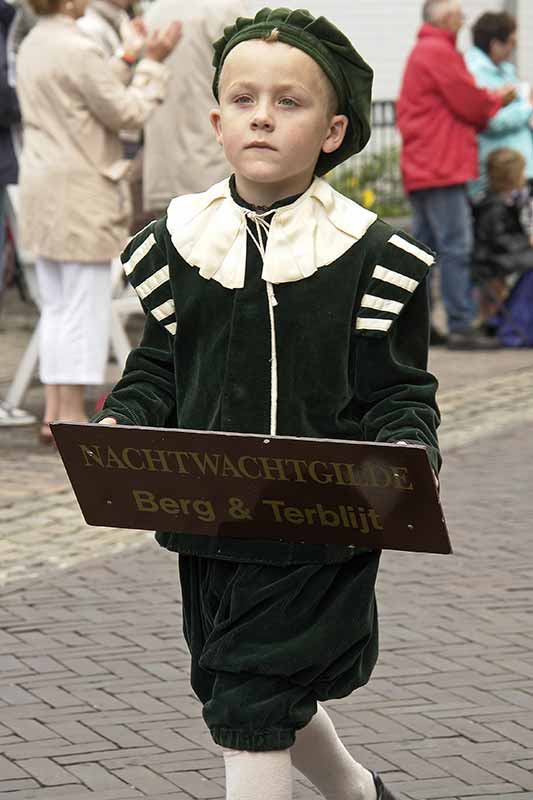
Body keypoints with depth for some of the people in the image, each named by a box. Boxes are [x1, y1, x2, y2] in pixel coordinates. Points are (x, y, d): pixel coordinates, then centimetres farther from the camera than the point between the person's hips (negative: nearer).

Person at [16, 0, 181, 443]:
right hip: (81, 191, -9)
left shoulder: (31, 46, 10)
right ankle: (72, 415, 1)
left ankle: (54, 411, 14)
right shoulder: (78, 51, -17)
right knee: (85, 308, -1)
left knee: (56, 307, 13)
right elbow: (127, 113, -11)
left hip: (41, 190, 9)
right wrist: (153, 64, -2)